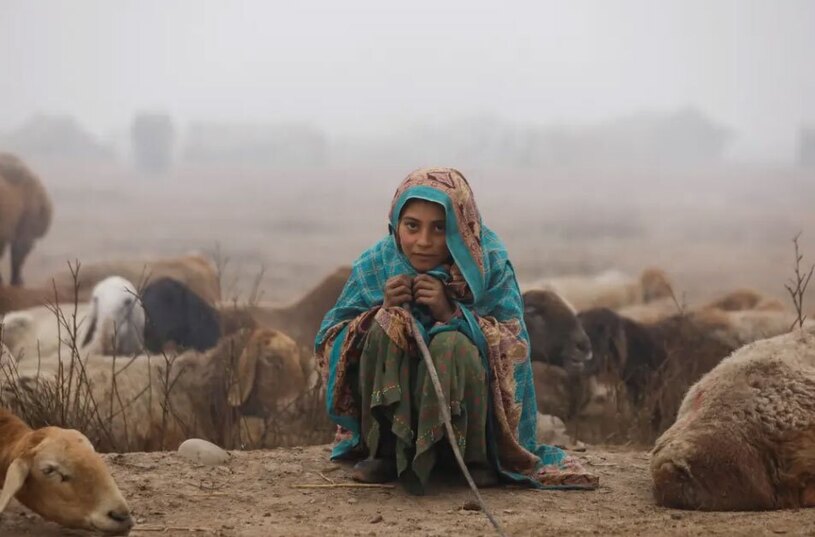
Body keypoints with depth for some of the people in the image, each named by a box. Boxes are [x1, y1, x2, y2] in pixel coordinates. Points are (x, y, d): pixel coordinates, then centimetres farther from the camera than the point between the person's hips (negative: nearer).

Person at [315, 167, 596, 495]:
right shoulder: (375, 265, -6)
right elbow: (327, 342, -4)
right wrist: (382, 310, -22)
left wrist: (451, 313, -28)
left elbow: (515, 346, -16)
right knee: (387, 326, -24)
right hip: (390, 405, 2)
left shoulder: (488, 263, -11)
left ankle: (476, 458, -14)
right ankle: (384, 452, -16)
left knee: (451, 344, -31)